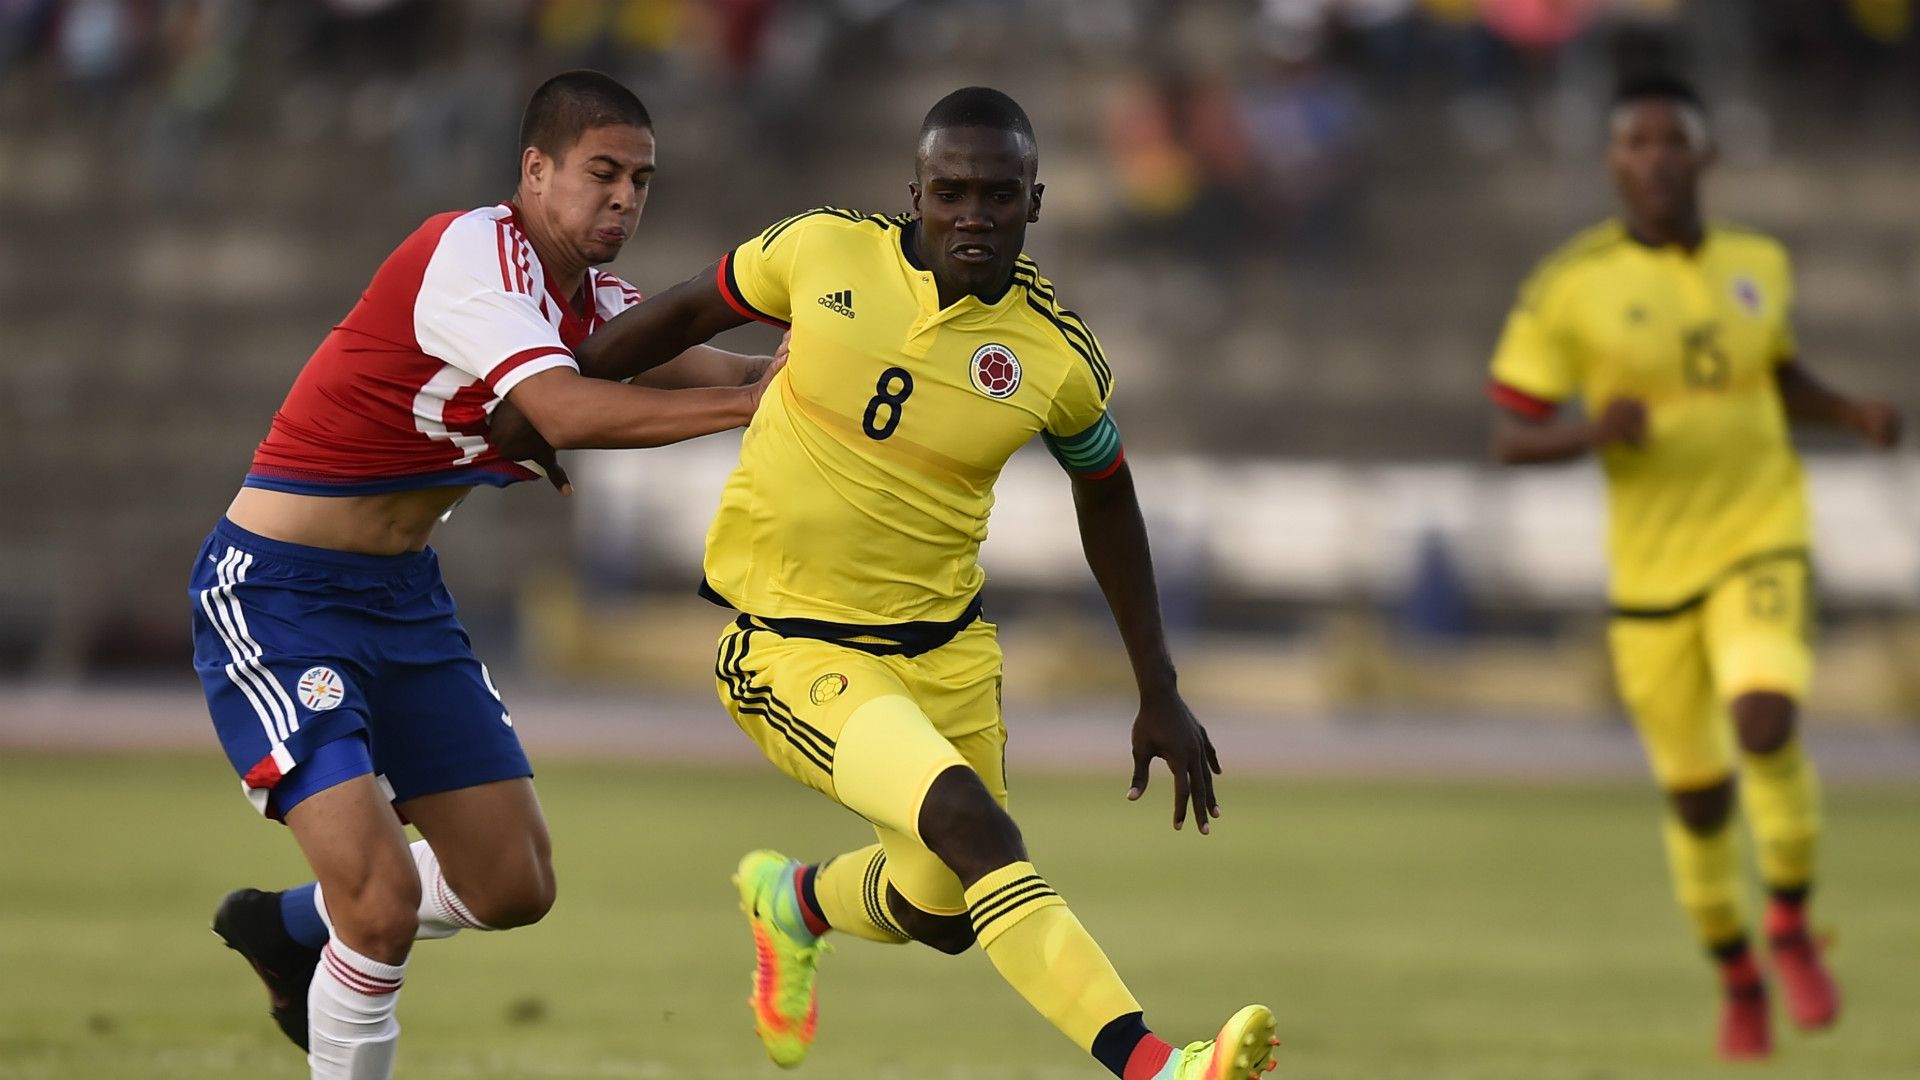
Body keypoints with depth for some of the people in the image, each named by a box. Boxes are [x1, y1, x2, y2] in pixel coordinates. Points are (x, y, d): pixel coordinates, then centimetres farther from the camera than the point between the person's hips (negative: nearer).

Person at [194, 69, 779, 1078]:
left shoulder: (592, 300, 7)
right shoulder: (477, 252, -21)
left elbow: (721, 371, -3)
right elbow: (563, 411, -36)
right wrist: (745, 400, -39)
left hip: (406, 599, 9)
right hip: (274, 599, -9)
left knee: (513, 887, 10)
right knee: (383, 900, -20)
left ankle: (291, 926, 35)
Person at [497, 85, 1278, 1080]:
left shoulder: (1059, 356, -8)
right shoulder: (822, 251, -12)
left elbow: (1107, 502, 9)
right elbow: (690, 311, 7)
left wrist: (1158, 694, 11)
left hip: (944, 644, 4)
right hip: (790, 649, -4)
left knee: (946, 911, 13)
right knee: (972, 826, -25)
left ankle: (796, 901, 47)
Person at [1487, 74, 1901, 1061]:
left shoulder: (1757, 263, 3)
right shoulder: (1567, 286, -9)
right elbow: (1510, 438, -7)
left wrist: (1855, 415, 2)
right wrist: (1595, 431, -27)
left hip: (1763, 545, 0)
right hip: (1651, 572, 0)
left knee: (1765, 727, -25)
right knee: (1697, 798, 8)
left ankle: (1792, 927, 0)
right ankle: (1737, 977, 35)